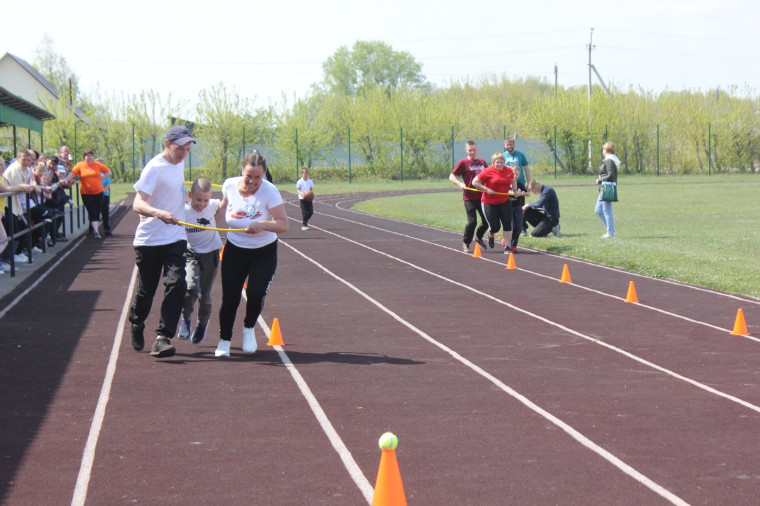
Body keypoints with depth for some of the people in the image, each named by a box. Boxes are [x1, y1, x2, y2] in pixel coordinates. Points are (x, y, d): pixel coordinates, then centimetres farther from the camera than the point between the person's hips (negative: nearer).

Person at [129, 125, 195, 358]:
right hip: (149, 240, -5)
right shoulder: (155, 168, -16)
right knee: (146, 291, 8)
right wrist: (158, 213, -42)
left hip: (175, 238, 5)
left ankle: (162, 338, -12)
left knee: (176, 285, -13)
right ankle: (136, 326, 37)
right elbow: (138, 204, -27)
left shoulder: (179, 163, 7)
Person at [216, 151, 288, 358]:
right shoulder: (229, 185, -10)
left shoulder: (269, 191, -20)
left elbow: (283, 225, -24)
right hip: (235, 250, 2)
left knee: (256, 293, -17)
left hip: (264, 252, -2)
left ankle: (248, 329, 13)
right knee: (229, 297, -3)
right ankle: (224, 340, 17)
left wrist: (262, 225, -39)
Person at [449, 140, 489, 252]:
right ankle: (465, 243, 10)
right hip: (469, 198, -5)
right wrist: (460, 184, -20)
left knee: (487, 220, 7)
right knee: (472, 221, -8)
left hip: (482, 196, 5)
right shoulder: (463, 162, -4)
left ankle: (478, 237, 34)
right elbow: (451, 176, -3)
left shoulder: (482, 162, 10)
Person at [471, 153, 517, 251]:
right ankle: (491, 235, 35)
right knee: (495, 227, -3)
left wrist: (515, 190, 7)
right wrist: (486, 189, -18)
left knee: (507, 223, -8)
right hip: (489, 203, -4)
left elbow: (513, 180, 24)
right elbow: (475, 182, -9)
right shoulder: (488, 172, -12)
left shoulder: (509, 171, 2)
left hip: (504, 201, 4)